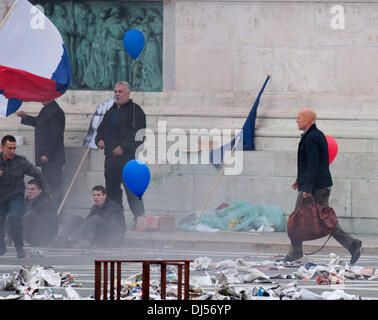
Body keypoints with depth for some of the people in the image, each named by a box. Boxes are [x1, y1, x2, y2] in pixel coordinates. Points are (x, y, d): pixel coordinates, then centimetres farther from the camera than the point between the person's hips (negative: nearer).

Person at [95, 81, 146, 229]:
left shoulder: (135, 110, -4)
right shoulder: (112, 111, 21)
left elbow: (138, 134, -12)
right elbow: (101, 129, 28)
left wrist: (124, 147, -19)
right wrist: (100, 140, 6)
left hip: (128, 156, -8)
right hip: (111, 156, 8)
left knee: (132, 190, -11)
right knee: (112, 189, 9)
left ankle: (139, 220, -10)